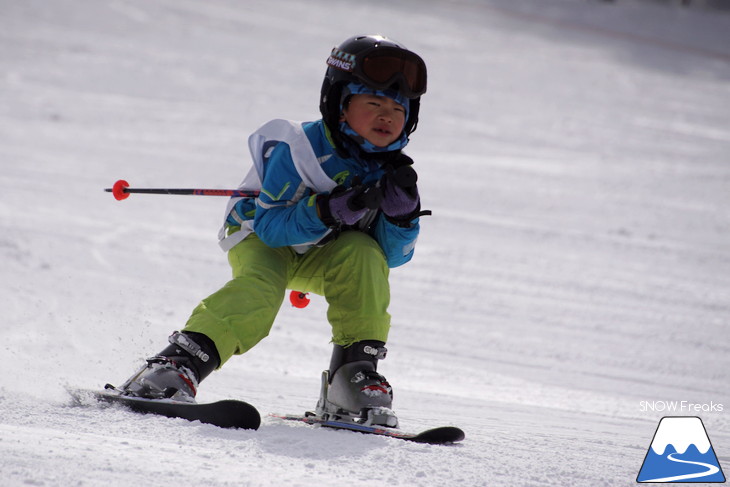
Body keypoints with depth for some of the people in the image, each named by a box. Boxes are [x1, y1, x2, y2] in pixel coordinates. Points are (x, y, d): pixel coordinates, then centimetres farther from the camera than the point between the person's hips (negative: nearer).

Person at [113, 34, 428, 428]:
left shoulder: (388, 169, -8)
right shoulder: (300, 149, -24)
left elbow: (393, 256, -5)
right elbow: (270, 225, -28)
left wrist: (402, 213, -25)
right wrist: (325, 211, -42)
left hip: (317, 257, 5)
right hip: (260, 241, -4)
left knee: (363, 252, -26)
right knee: (260, 290, -35)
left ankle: (356, 371, -24)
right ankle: (179, 363, -42)